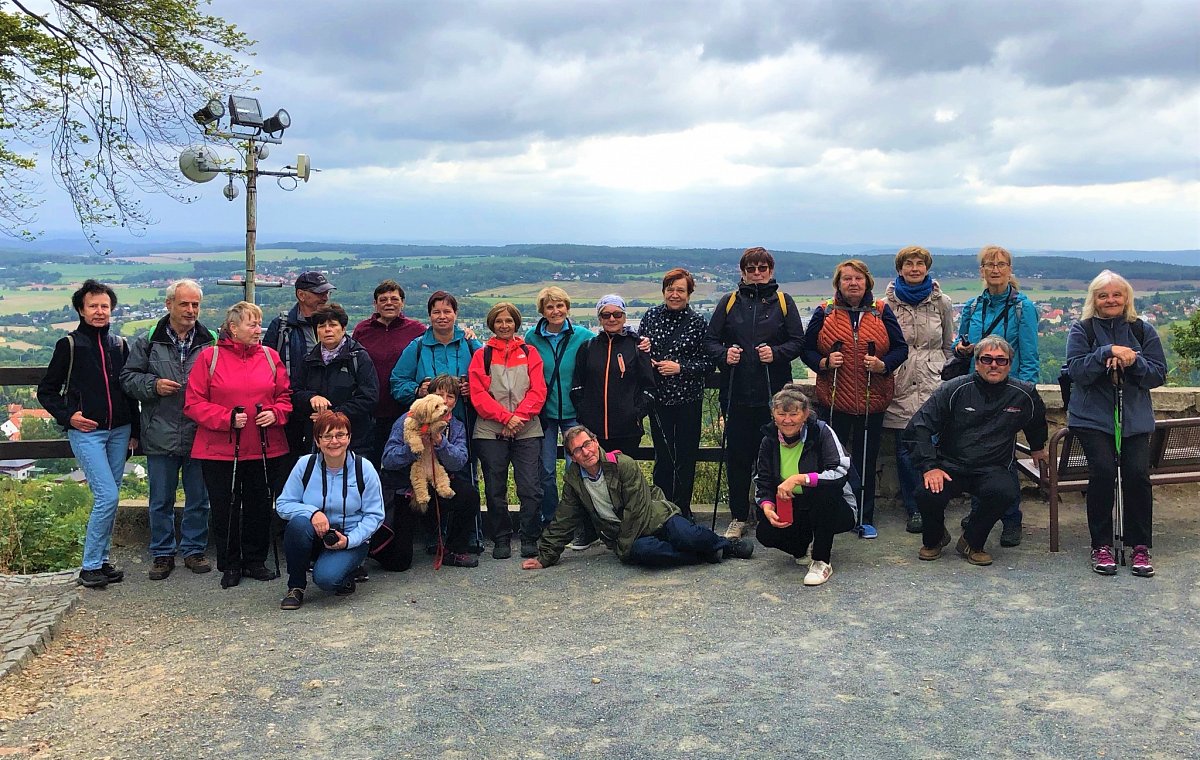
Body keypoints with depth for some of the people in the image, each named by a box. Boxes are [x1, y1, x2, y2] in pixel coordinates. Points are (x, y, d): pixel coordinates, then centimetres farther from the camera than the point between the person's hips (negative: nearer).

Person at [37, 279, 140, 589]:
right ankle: (90, 567, -1)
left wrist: (134, 431, 12)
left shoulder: (120, 345, 10)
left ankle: (101, 561, 19)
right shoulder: (69, 345, -2)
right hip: (86, 432, -4)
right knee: (108, 497, -13)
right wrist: (67, 415, -11)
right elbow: (46, 391, 3)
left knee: (108, 498, 8)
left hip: (119, 431, 5)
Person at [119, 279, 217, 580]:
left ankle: (193, 549, 25)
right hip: (161, 436, 0)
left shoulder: (211, 342, 2)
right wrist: (153, 385, -11)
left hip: (200, 435, 0)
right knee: (161, 500, 10)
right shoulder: (148, 341, 3)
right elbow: (128, 377, 7)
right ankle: (163, 553, 23)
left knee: (198, 498, 11)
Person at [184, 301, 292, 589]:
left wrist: (275, 413, -10)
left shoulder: (270, 356, 5)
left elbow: (285, 395, 10)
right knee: (225, 509, 7)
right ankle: (229, 565, 22)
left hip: (265, 450, 3)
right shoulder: (209, 357, -4)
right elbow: (193, 403, -5)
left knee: (260, 507, 10)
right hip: (220, 450, -2)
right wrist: (226, 418, -17)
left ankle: (255, 561, 25)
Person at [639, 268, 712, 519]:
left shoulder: (697, 323, -4)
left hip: (688, 398, -2)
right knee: (662, 455, 8)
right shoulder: (651, 316, 4)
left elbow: (708, 361, -5)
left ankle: (683, 509, 20)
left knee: (686, 456, 7)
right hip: (658, 397, 2)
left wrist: (680, 367, -16)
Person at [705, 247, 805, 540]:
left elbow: (798, 341, 4)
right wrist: (724, 355, -12)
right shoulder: (729, 302, 9)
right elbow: (710, 339, 9)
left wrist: (776, 353, -14)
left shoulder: (783, 302, 7)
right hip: (736, 394, 1)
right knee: (737, 456, 6)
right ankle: (738, 517, 18)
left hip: (773, 394, -1)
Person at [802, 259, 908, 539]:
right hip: (833, 400, -1)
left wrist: (883, 365, -13)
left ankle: (865, 519, 20)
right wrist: (824, 363, -14)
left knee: (866, 460, 8)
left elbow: (901, 348, 6)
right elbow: (807, 350, 5)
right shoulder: (824, 313, 3)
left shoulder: (882, 312, 5)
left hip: (872, 400, 1)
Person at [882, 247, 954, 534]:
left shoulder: (941, 303, 8)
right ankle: (914, 510, 11)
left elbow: (950, 346, 14)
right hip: (900, 386, 0)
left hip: (933, 385, 0)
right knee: (905, 451, 0)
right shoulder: (888, 303, 5)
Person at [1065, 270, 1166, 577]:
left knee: (1137, 474, -14)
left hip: (1135, 418, 2)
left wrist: (1134, 361, -15)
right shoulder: (1082, 330, 3)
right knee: (1103, 471, -18)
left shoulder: (1143, 331, 9)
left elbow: (1158, 375, 4)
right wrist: (1107, 352, -21)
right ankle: (1101, 545, -4)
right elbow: (1076, 371, -9)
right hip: (1093, 417, -2)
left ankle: (1140, 546, 1)